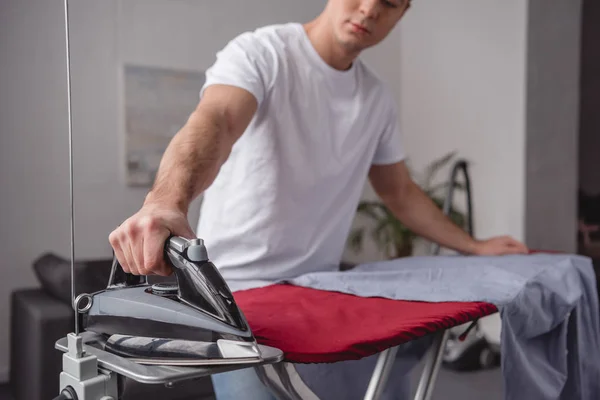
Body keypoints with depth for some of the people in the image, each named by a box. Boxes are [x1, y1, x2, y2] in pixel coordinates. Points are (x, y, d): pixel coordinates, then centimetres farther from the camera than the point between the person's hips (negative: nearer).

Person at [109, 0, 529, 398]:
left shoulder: (378, 98, 7)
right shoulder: (260, 52, -12)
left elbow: (400, 192, 18)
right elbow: (214, 121, -34)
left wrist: (474, 246, 16)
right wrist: (166, 202, -54)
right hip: (239, 288, -6)